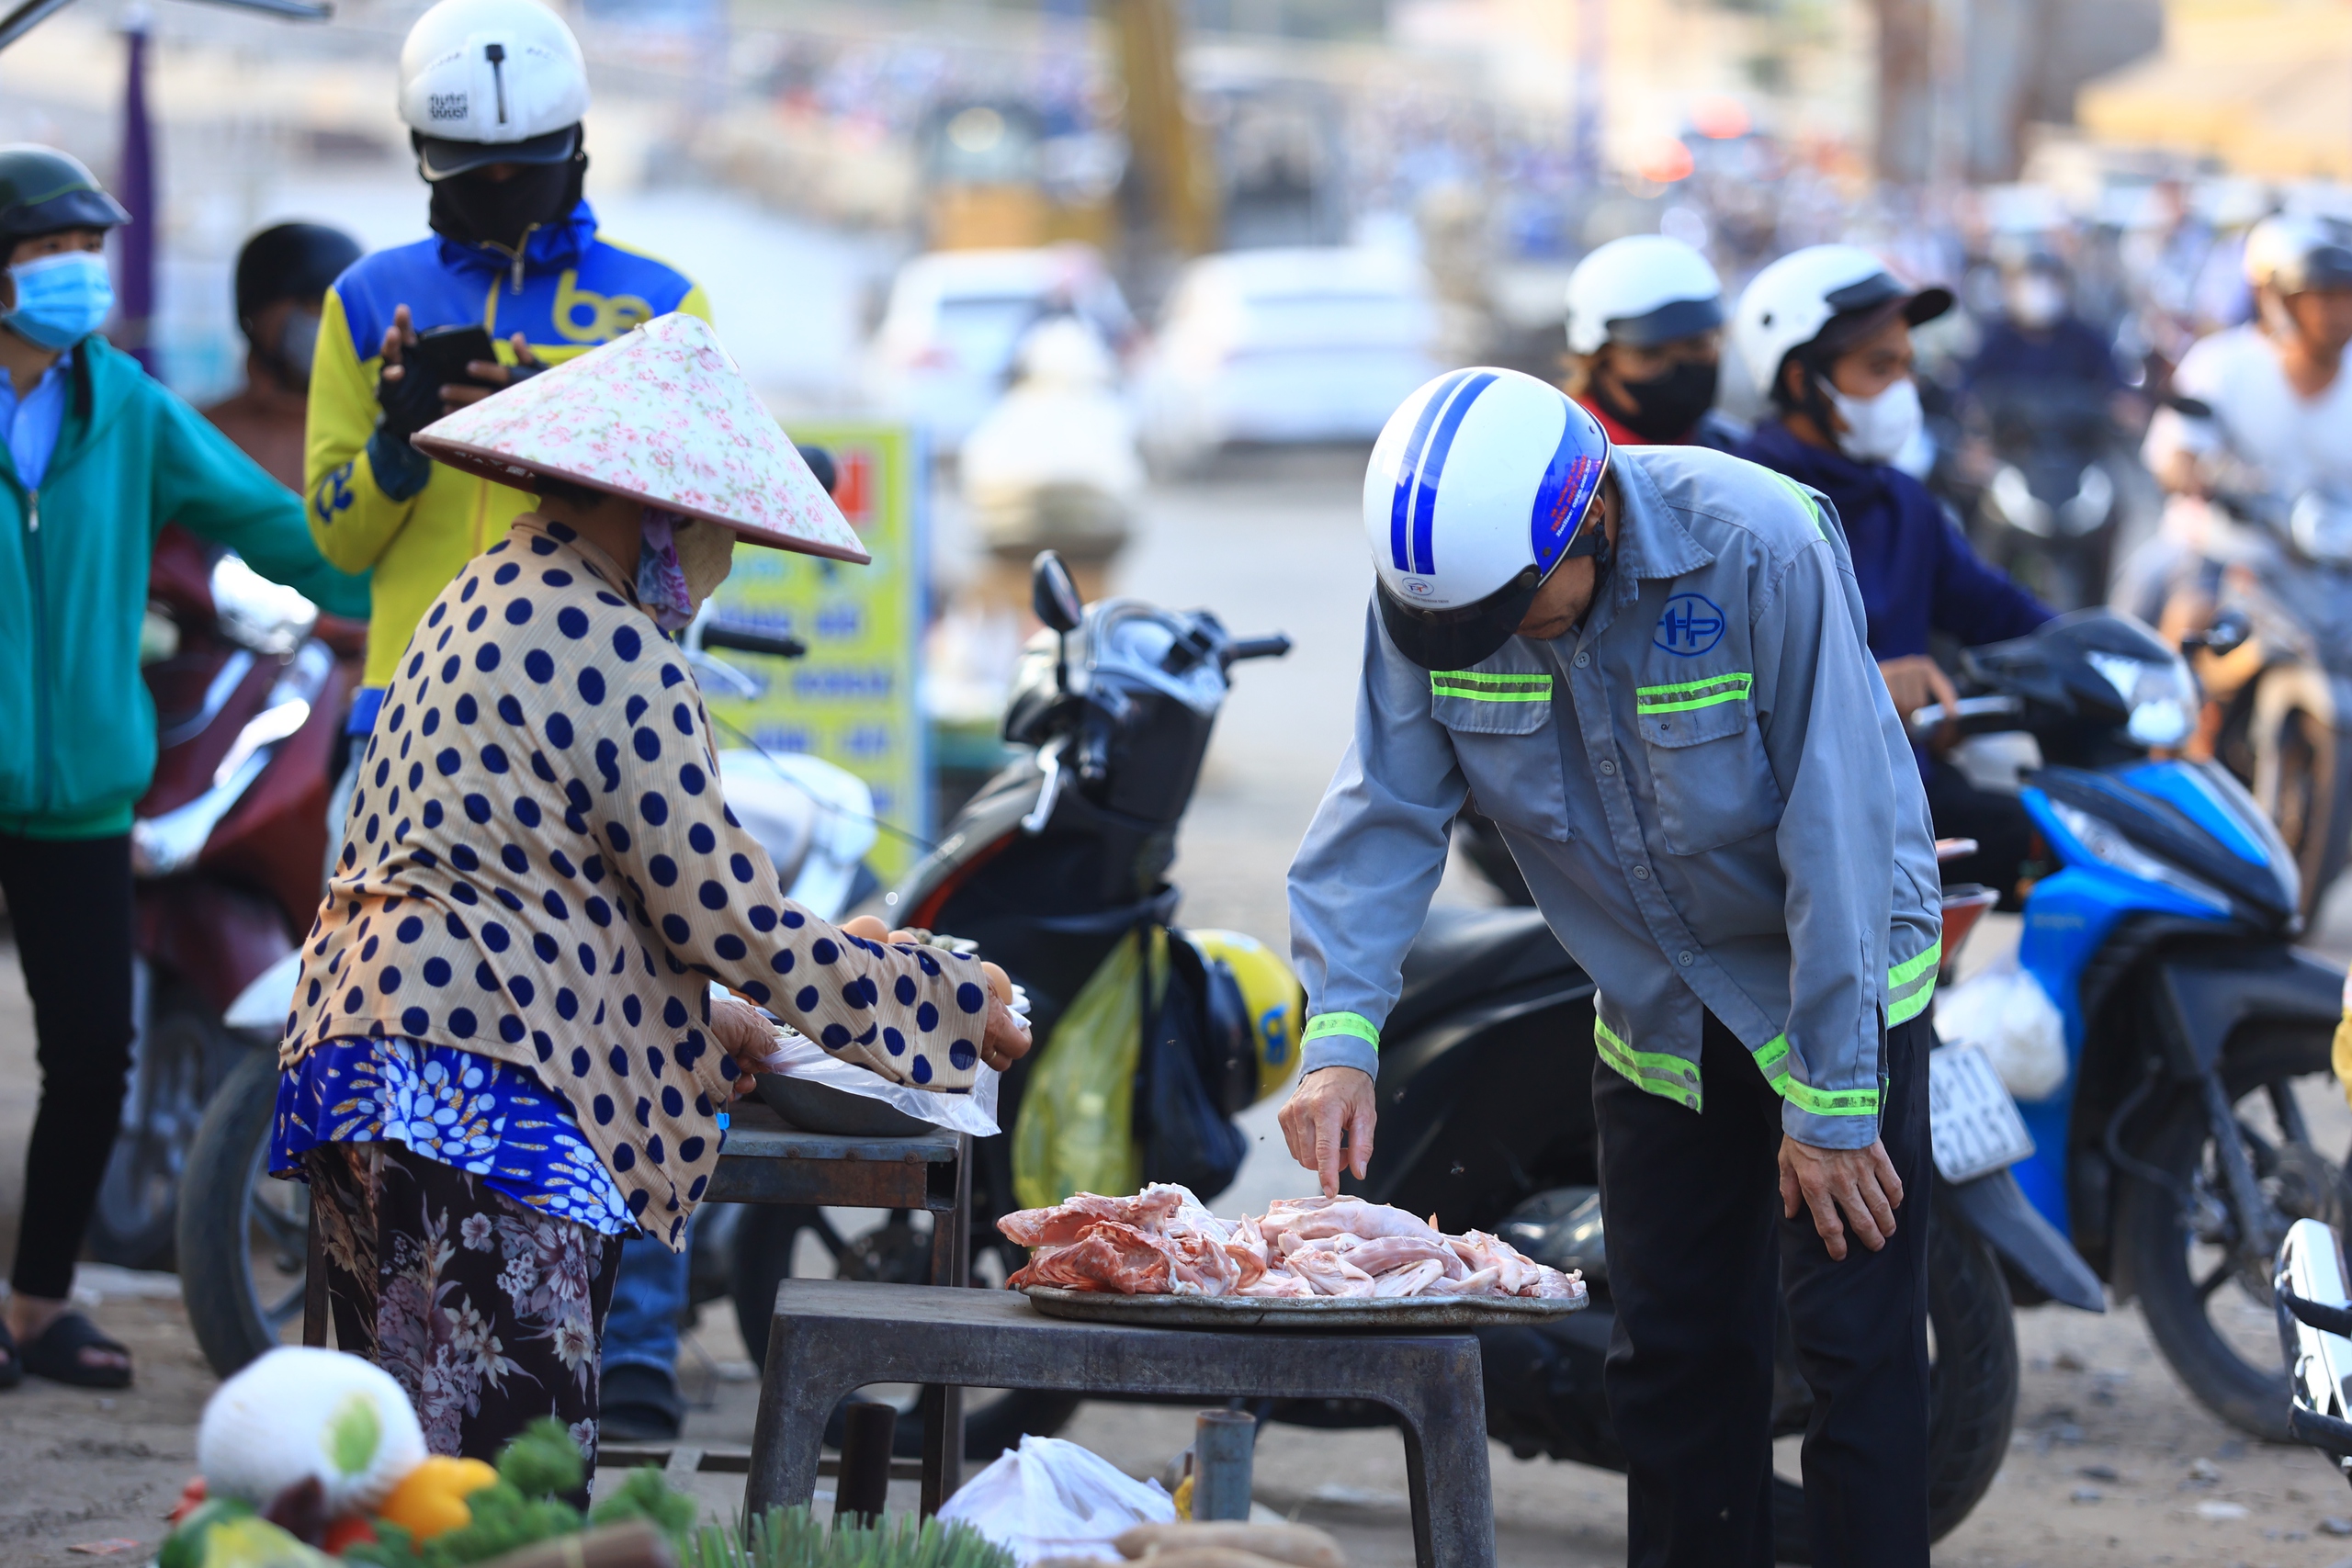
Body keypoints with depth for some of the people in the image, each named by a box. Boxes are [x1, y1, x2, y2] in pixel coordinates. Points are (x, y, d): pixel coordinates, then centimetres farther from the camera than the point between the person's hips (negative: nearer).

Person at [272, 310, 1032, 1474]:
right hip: (474, 1079, -10)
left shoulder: (485, 603, 22)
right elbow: (720, 909, -8)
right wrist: (946, 1001, 3)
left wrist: (702, 1025, 31)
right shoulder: (612, 649, -8)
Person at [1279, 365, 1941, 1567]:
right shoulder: (1427, 587, -15)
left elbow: (1833, 833, -25)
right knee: (1673, 1356, 8)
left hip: (1838, 983, -4)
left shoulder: (1757, 552, -28)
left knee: (1853, 1339, -9)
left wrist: (1831, 1106, -22)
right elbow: (1386, 813, -12)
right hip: (1652, 1012, 5)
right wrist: (1340, 1035, -28)